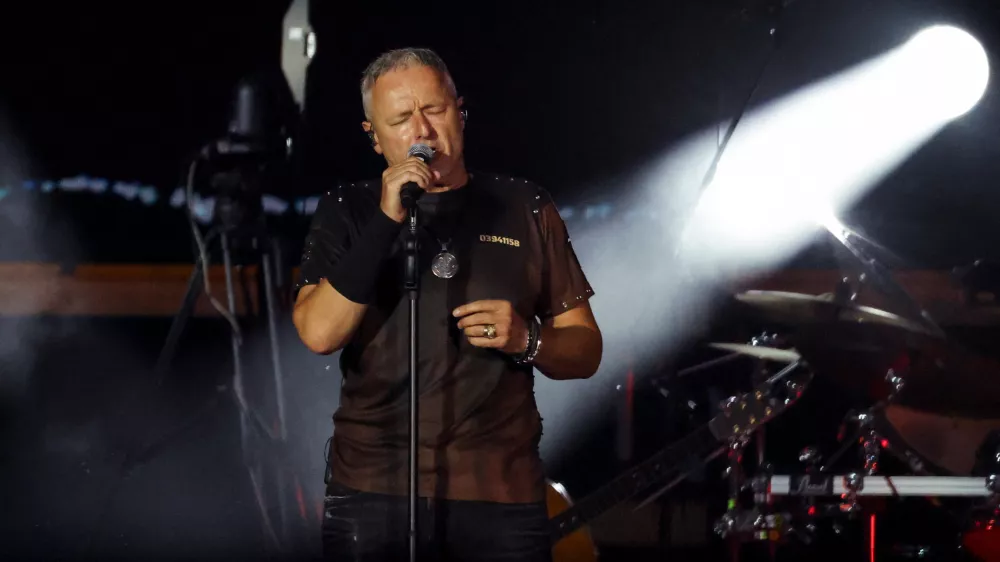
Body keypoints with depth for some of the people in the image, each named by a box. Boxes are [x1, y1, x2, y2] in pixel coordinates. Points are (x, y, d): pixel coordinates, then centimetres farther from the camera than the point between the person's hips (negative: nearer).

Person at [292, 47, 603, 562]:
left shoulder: (523, 209, 9)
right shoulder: (347, 212, 7)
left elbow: (585, 351, 10)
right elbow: (319, 334, -8)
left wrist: (527, 340, -11)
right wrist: (387, 221, -14)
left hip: (502, 495, 1)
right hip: (373, 491, -1)